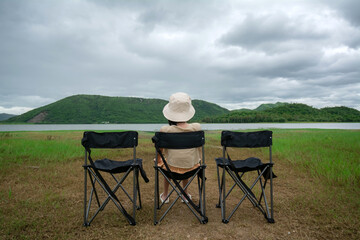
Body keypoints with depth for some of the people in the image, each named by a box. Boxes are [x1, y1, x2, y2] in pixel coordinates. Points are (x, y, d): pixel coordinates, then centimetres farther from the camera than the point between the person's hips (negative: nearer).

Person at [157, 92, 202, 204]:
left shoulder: (165, 130, -20)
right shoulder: (197, 127, -16)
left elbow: (160, 150, -4)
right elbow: (199, 149, 1)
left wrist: (158, 161, 17)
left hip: (172, 167, -1)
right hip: (191, 167, 1)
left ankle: (165, 195, 49)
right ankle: (185, 194, 48)